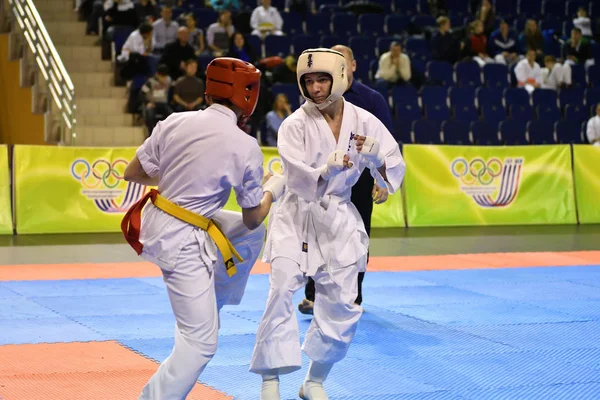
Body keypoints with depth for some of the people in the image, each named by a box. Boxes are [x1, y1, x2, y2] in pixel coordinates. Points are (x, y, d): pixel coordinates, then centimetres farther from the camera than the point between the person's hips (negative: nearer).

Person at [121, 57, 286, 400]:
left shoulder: (175, 122, -3)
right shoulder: (246, 148, -14)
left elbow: (133, 173, 6)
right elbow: (253, 217, -3)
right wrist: (275, 189, 16)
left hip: (157, 223, 7)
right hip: (184, 243, -7)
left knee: (253, 237, 27)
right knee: (200, 342, 3)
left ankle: (210, 307, 36)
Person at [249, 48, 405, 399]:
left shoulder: (364, 121, -4)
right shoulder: (296, 124, -12)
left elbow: (396, 172, -4)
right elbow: (299, 178, -22)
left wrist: (377, 159, -25)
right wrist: (328, 170, -42)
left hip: (339, 219, 3)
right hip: (297, 217, -3)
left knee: (343, 307, 4)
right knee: (282, 291, -19)